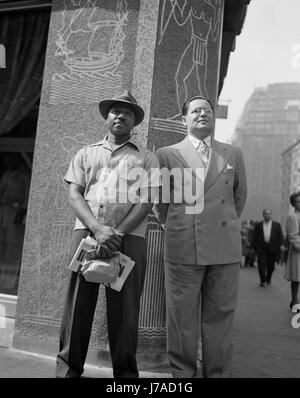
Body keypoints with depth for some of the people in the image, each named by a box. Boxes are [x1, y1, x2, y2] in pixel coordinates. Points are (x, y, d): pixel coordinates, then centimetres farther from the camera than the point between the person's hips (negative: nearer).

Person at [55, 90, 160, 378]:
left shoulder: (146, 158, 15)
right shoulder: (86, 154, 19)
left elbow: (146, 203, 3)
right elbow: (74, 195, 7)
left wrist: (117, 233, -12)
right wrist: (98, 229, -11)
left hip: (129, 236, -1)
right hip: (87, 231, 1)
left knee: (124, 307, 0)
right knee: (77, 302, 0)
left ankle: (125, 371, 13)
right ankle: (68, 367, 13)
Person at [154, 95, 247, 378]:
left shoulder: (233, 154, 12)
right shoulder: (167, 154, 6)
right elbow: (158, 199, 14)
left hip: (225, 248, 2)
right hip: (182, 248, -1)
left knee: (219, 318, 8)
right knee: (182, 319, 5)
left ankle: (218, 374, 22)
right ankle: (182, 373, 20)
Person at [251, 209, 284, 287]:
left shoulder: (277, 225, 8)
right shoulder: (258, 225, 6)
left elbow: (280, 235, 3)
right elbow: (254, 237, 6)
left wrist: (281, 244, -11)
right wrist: (254, 247, 3)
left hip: (272, 249, 1)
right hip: (261, 248, -1)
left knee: (271, 266, 8)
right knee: (261, 265, -5)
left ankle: (269, 278, 32)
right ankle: (263, 281, 9)